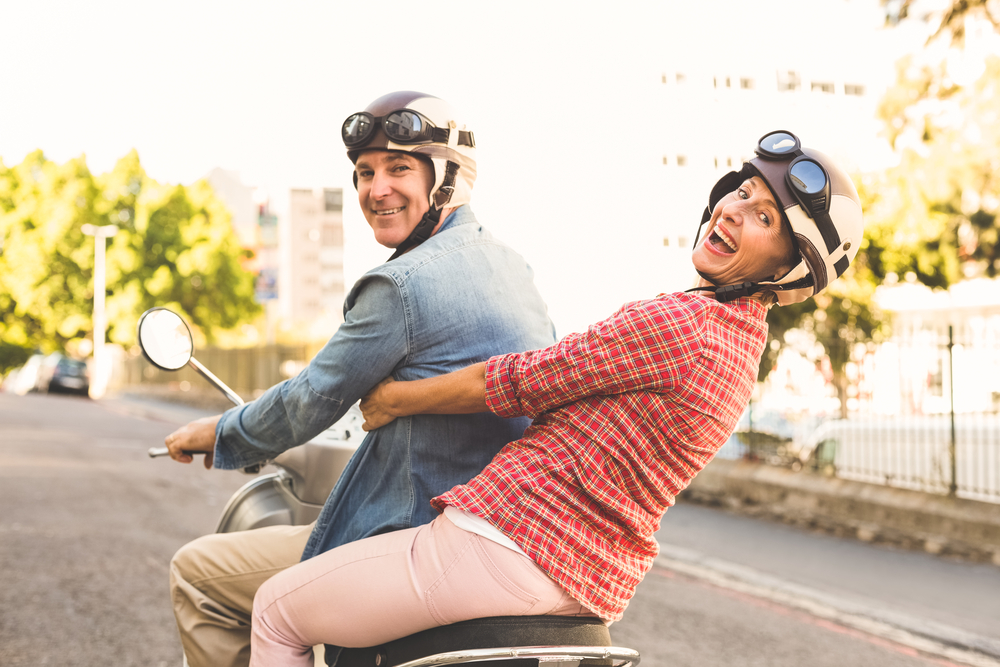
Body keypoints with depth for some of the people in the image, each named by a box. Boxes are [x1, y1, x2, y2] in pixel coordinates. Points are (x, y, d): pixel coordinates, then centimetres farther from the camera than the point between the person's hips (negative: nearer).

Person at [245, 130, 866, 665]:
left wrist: (394, 397, 3)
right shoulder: (746, 339, 11)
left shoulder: (673, 322, -20)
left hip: (516, 537, -10)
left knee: (278, 611, 7)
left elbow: (514, 381, -14)